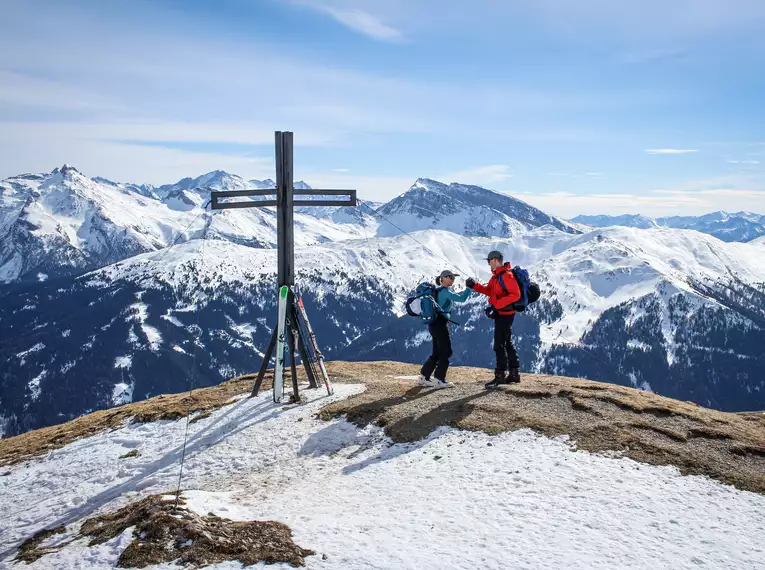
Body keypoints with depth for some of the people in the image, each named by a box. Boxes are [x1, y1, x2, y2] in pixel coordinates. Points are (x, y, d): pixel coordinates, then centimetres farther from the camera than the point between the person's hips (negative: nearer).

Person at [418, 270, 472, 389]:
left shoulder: (439, 291, 17)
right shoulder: (444, 291, -12)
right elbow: (461, 299, -22)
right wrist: (469, 288, -13)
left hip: (434, 324, 9)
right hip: (440, 324, -9)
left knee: (437, 353, 14)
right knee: (446, 352, -2)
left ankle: (423, 377, 15)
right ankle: (438, 380, 0)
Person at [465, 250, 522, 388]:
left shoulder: (506, 275, -20)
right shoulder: (496, 276, 12)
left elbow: (515, 294, -25)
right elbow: (489, 290, 19)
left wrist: (498, 304, -28)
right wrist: (474, 286, 7)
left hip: (504, 314, -11)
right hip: (501, 314, 11)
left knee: (499, 346, -6)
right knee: (507, 344, 15)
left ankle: (500, 376, 0)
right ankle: (514, 373, 23)